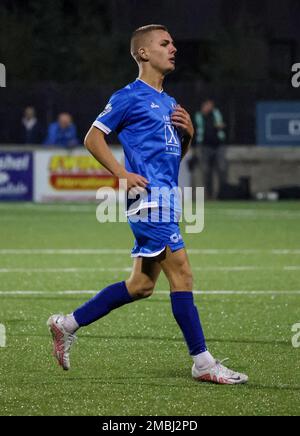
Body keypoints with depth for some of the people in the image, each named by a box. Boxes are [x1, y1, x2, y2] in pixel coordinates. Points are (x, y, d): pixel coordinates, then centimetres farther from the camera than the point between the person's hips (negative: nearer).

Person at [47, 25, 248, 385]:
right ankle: (203, 363, -6)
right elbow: (93, 138, -5)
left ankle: (67, 324, 20)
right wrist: (122, 174, -13)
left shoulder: (169, 102, 20)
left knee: (141, 285, 10)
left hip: (165, 199, 9)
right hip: (149, 197, -9)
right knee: (181, 272, -10)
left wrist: (187, 133, 6)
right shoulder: (130, 96, -5)